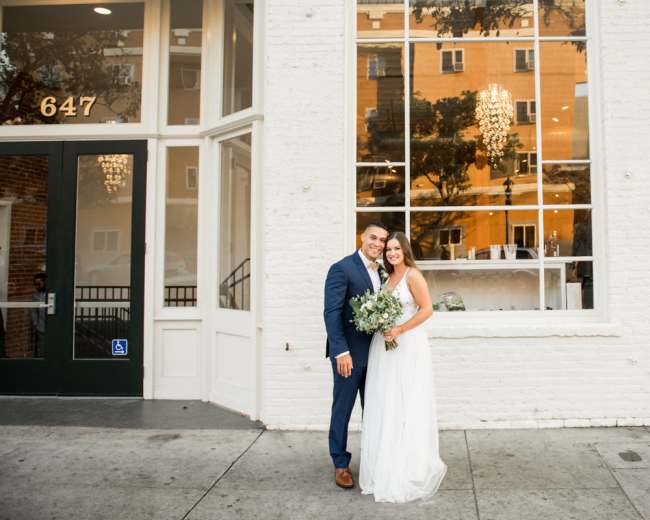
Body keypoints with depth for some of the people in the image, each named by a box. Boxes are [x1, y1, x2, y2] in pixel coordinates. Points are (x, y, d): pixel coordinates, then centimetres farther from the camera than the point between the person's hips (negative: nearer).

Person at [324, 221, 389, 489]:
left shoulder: (380, 272, 11)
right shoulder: (342, 268, -11)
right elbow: (331, 313, -17)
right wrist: (341, 351, -22)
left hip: (374, 352, 7)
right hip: (349, 353, -7)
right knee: (342, 409, 6)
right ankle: (340, 464, 20)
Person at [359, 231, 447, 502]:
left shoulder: (413, 275, -8)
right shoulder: (389, 277, 14)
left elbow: (427, 309, -15)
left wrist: (399, 330, -19)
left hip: (408, 347, -7)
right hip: (384, 347, 7)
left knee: (407, 407, -1)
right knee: (384, 407, 10)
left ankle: (411, 471, 12)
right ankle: (386, 467, 22)